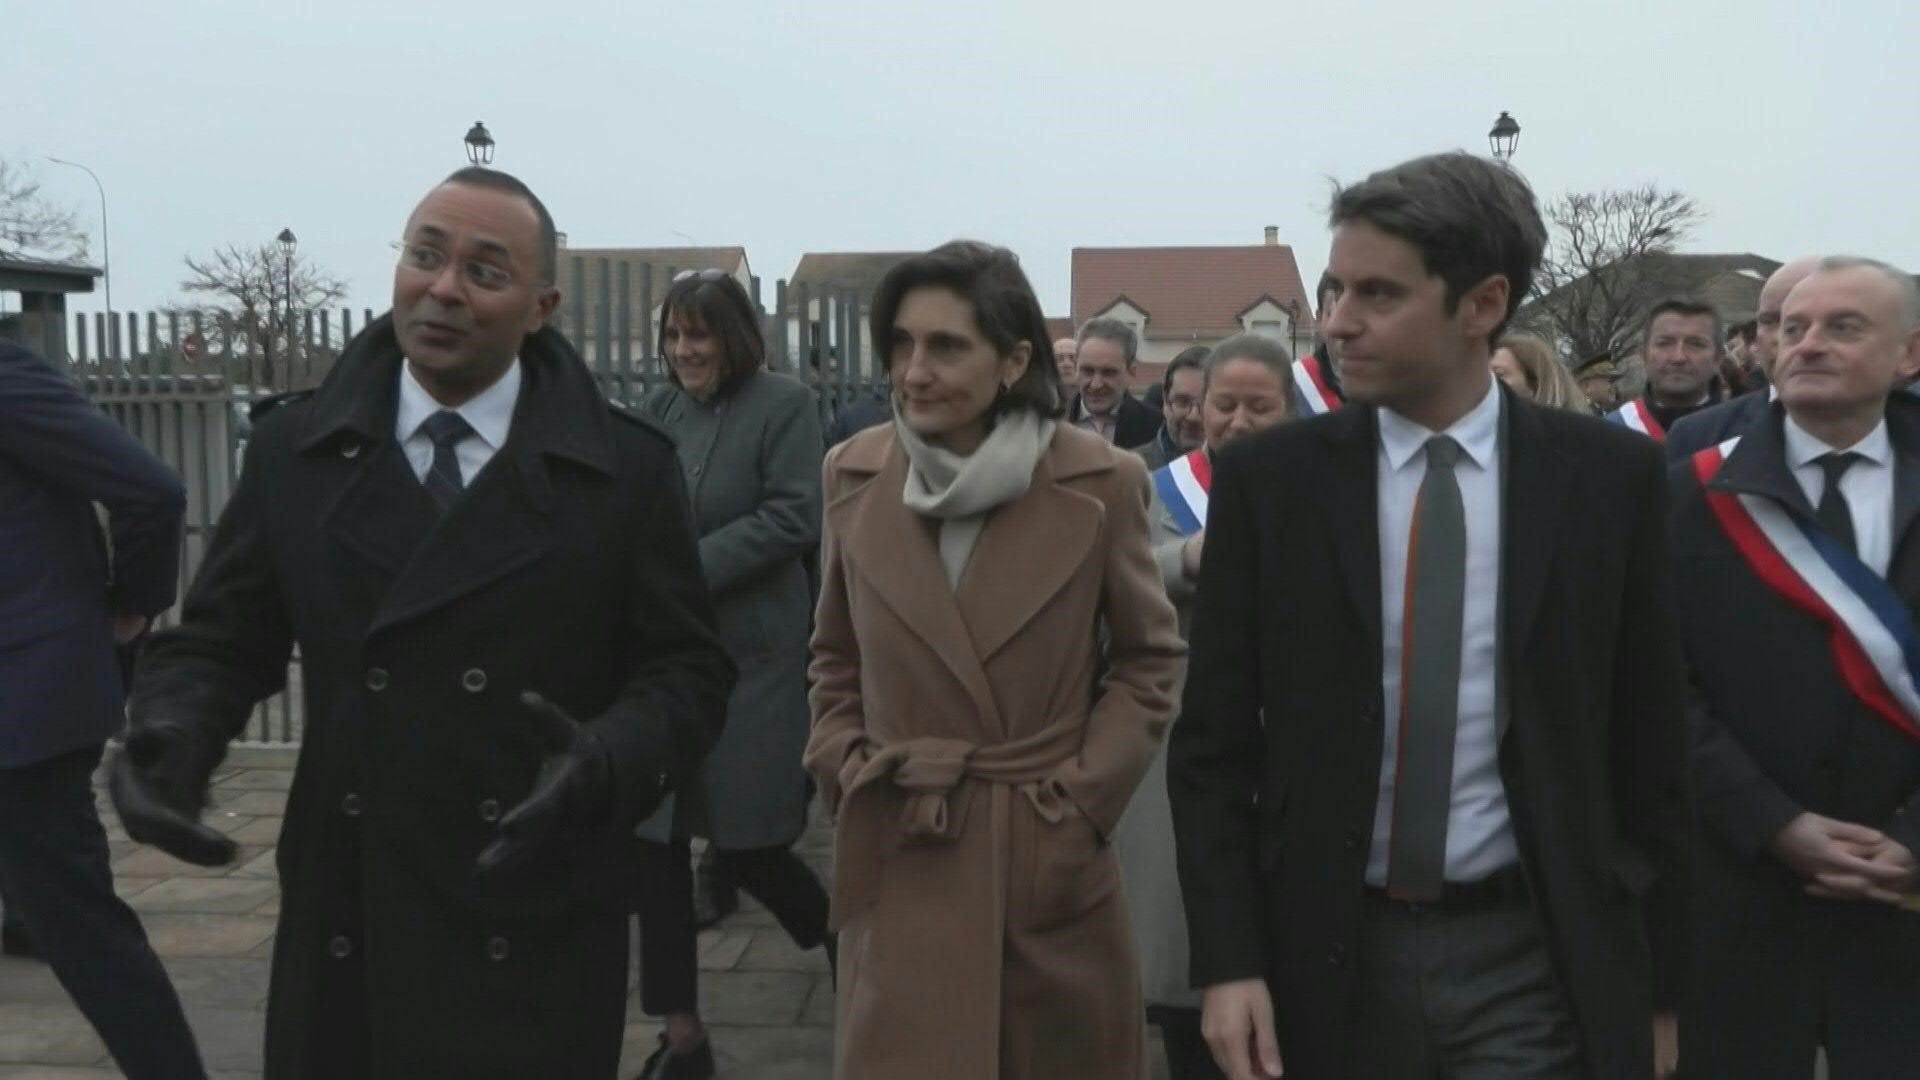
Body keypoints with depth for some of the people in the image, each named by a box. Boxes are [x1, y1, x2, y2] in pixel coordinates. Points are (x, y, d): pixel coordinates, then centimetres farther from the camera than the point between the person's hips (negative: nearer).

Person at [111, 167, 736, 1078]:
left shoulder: (626, 468, -3)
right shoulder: (293, 448, 3)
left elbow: (687, 668, -2)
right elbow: (217, 641, 8)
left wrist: (604, 763, -22)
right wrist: (171, 739, -13)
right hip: (345, 928, 2)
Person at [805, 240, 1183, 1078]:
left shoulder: (1101, 482, -7)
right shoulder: (853, 474, 0)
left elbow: (1149, 657, 3)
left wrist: (1085, 794, -6)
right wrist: (844, 768, 0)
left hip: (1053, 852, -1)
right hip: (899, 859, 1)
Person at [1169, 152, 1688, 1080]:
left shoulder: (1608, 475, -2)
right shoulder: (1267, 476, -3)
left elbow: (1649, 745, 3)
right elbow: (1212, 744, -1)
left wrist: (1653, 980, 5)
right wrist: (1228, 960, -8)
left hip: (1536, 962, 0)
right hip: (1327, 958, 1)